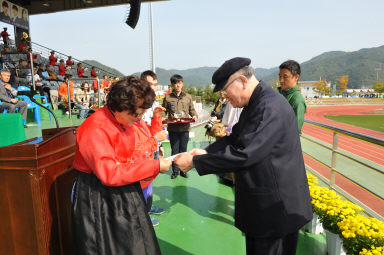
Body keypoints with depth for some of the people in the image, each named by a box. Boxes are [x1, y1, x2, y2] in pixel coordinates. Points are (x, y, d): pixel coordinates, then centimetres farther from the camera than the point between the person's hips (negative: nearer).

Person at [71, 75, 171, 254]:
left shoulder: (124, 122, 3)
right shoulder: (95, 129, -25)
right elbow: (109, 174, -31)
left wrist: (146, 158, -9)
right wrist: (154, 166, -28)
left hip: (124, 194, 8)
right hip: (100, 199, -8)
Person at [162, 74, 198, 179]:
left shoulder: (188, 97, 8)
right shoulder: (168, 97, 5)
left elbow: (192, 109, 14)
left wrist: (194, 115, -6)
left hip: (185, 127, 1)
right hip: (172, 128, -1)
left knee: (183, 150, 8)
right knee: (174, 150, 5)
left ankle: (183, 170, 20)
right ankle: (175, 170, 18)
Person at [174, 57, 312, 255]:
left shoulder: (270, 107, -26)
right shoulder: (255, 103, 7)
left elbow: (245, 154, -31)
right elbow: (235, 138, 10)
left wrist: (195, 162, -24)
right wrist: (206, 151, -6)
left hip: (276, 206, -9)